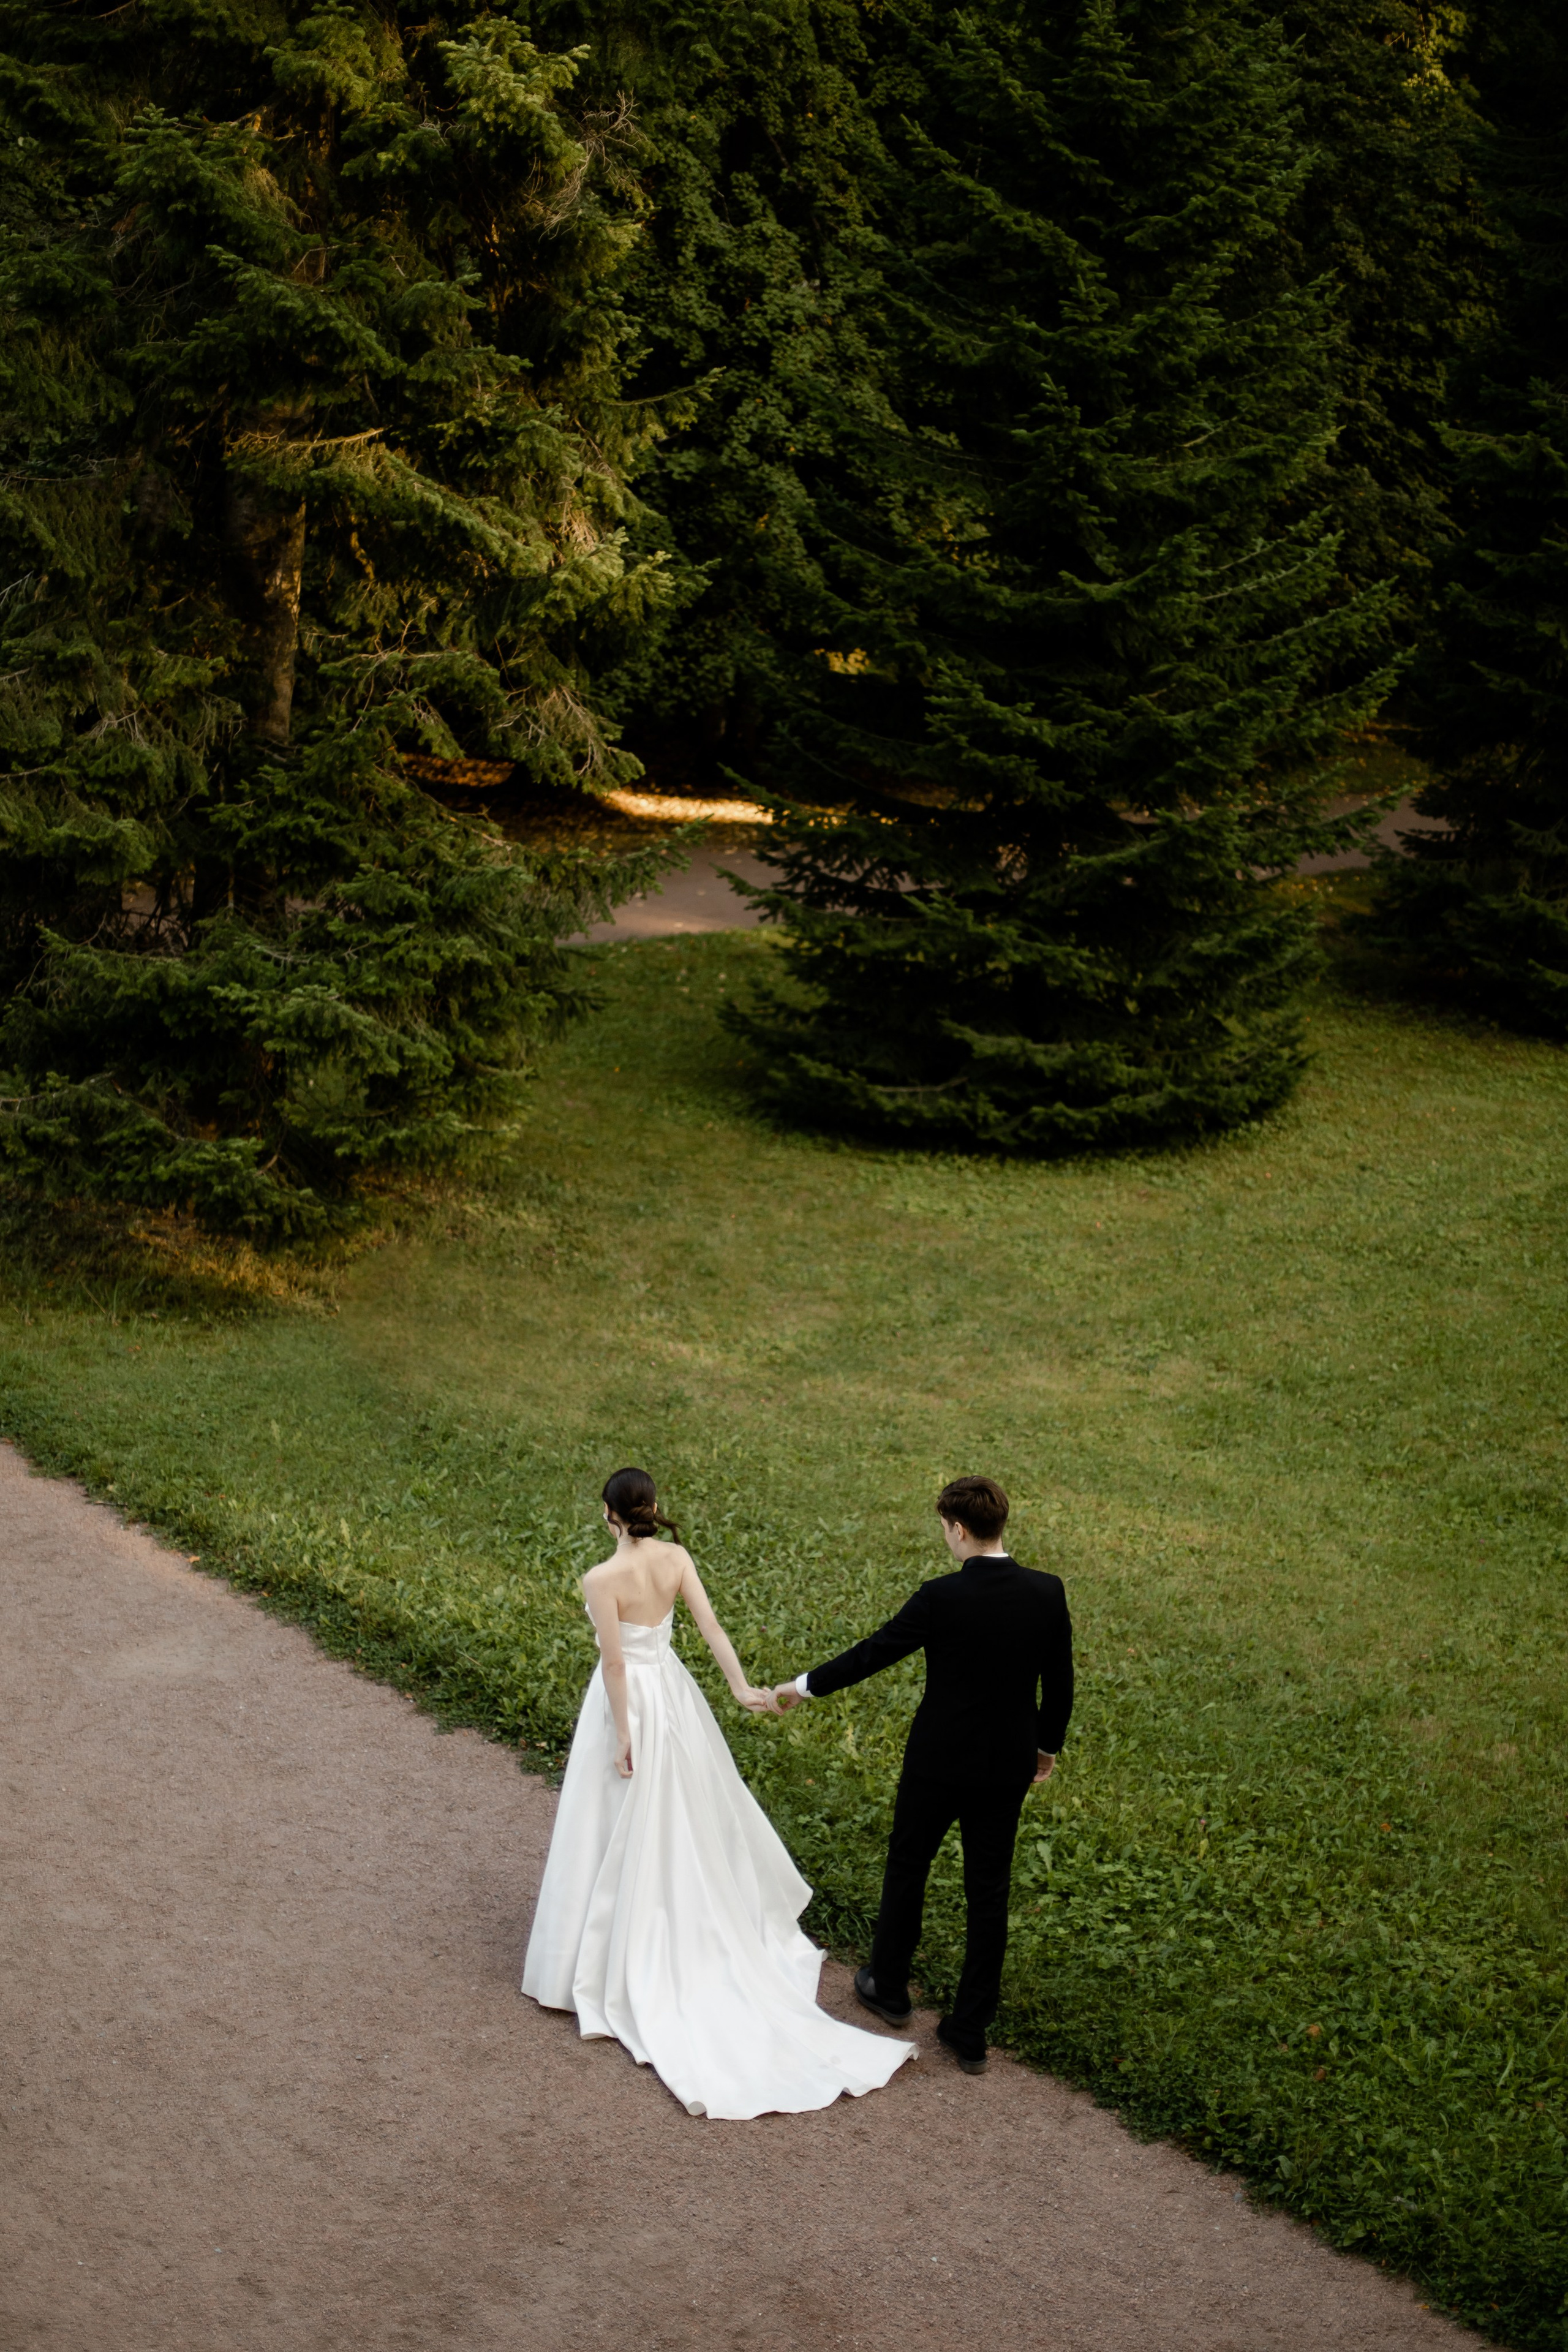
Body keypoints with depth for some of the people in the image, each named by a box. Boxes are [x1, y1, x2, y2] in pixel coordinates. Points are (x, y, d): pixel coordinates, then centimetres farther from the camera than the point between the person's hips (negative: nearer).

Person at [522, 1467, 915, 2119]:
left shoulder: (602, 1579, -23)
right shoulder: (676, 1558, -7)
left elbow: (614, 1663, -21)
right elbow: (710, 1625, -12)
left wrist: (622, 1736, -15)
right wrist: (741, 1687, -14)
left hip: (628, 1700, -6)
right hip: (671, 1693, 6)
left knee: (623, 1835, 5)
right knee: (687, 1819, 22)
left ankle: (618, 1963, 13)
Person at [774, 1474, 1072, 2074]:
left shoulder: (941, 1598, -22)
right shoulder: (1048, 1593, -9)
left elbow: (873, 1653, -11)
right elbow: (1060, 1683, 1)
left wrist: (805, 1685, 4)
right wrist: (1048, 1745, 19)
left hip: (939, 1764, -4)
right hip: (1009, 1766, 4)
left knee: (907, 1867, 20)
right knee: (988, 1894, 12)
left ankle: (889, 1987, 38)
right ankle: (970, 2033, 18)